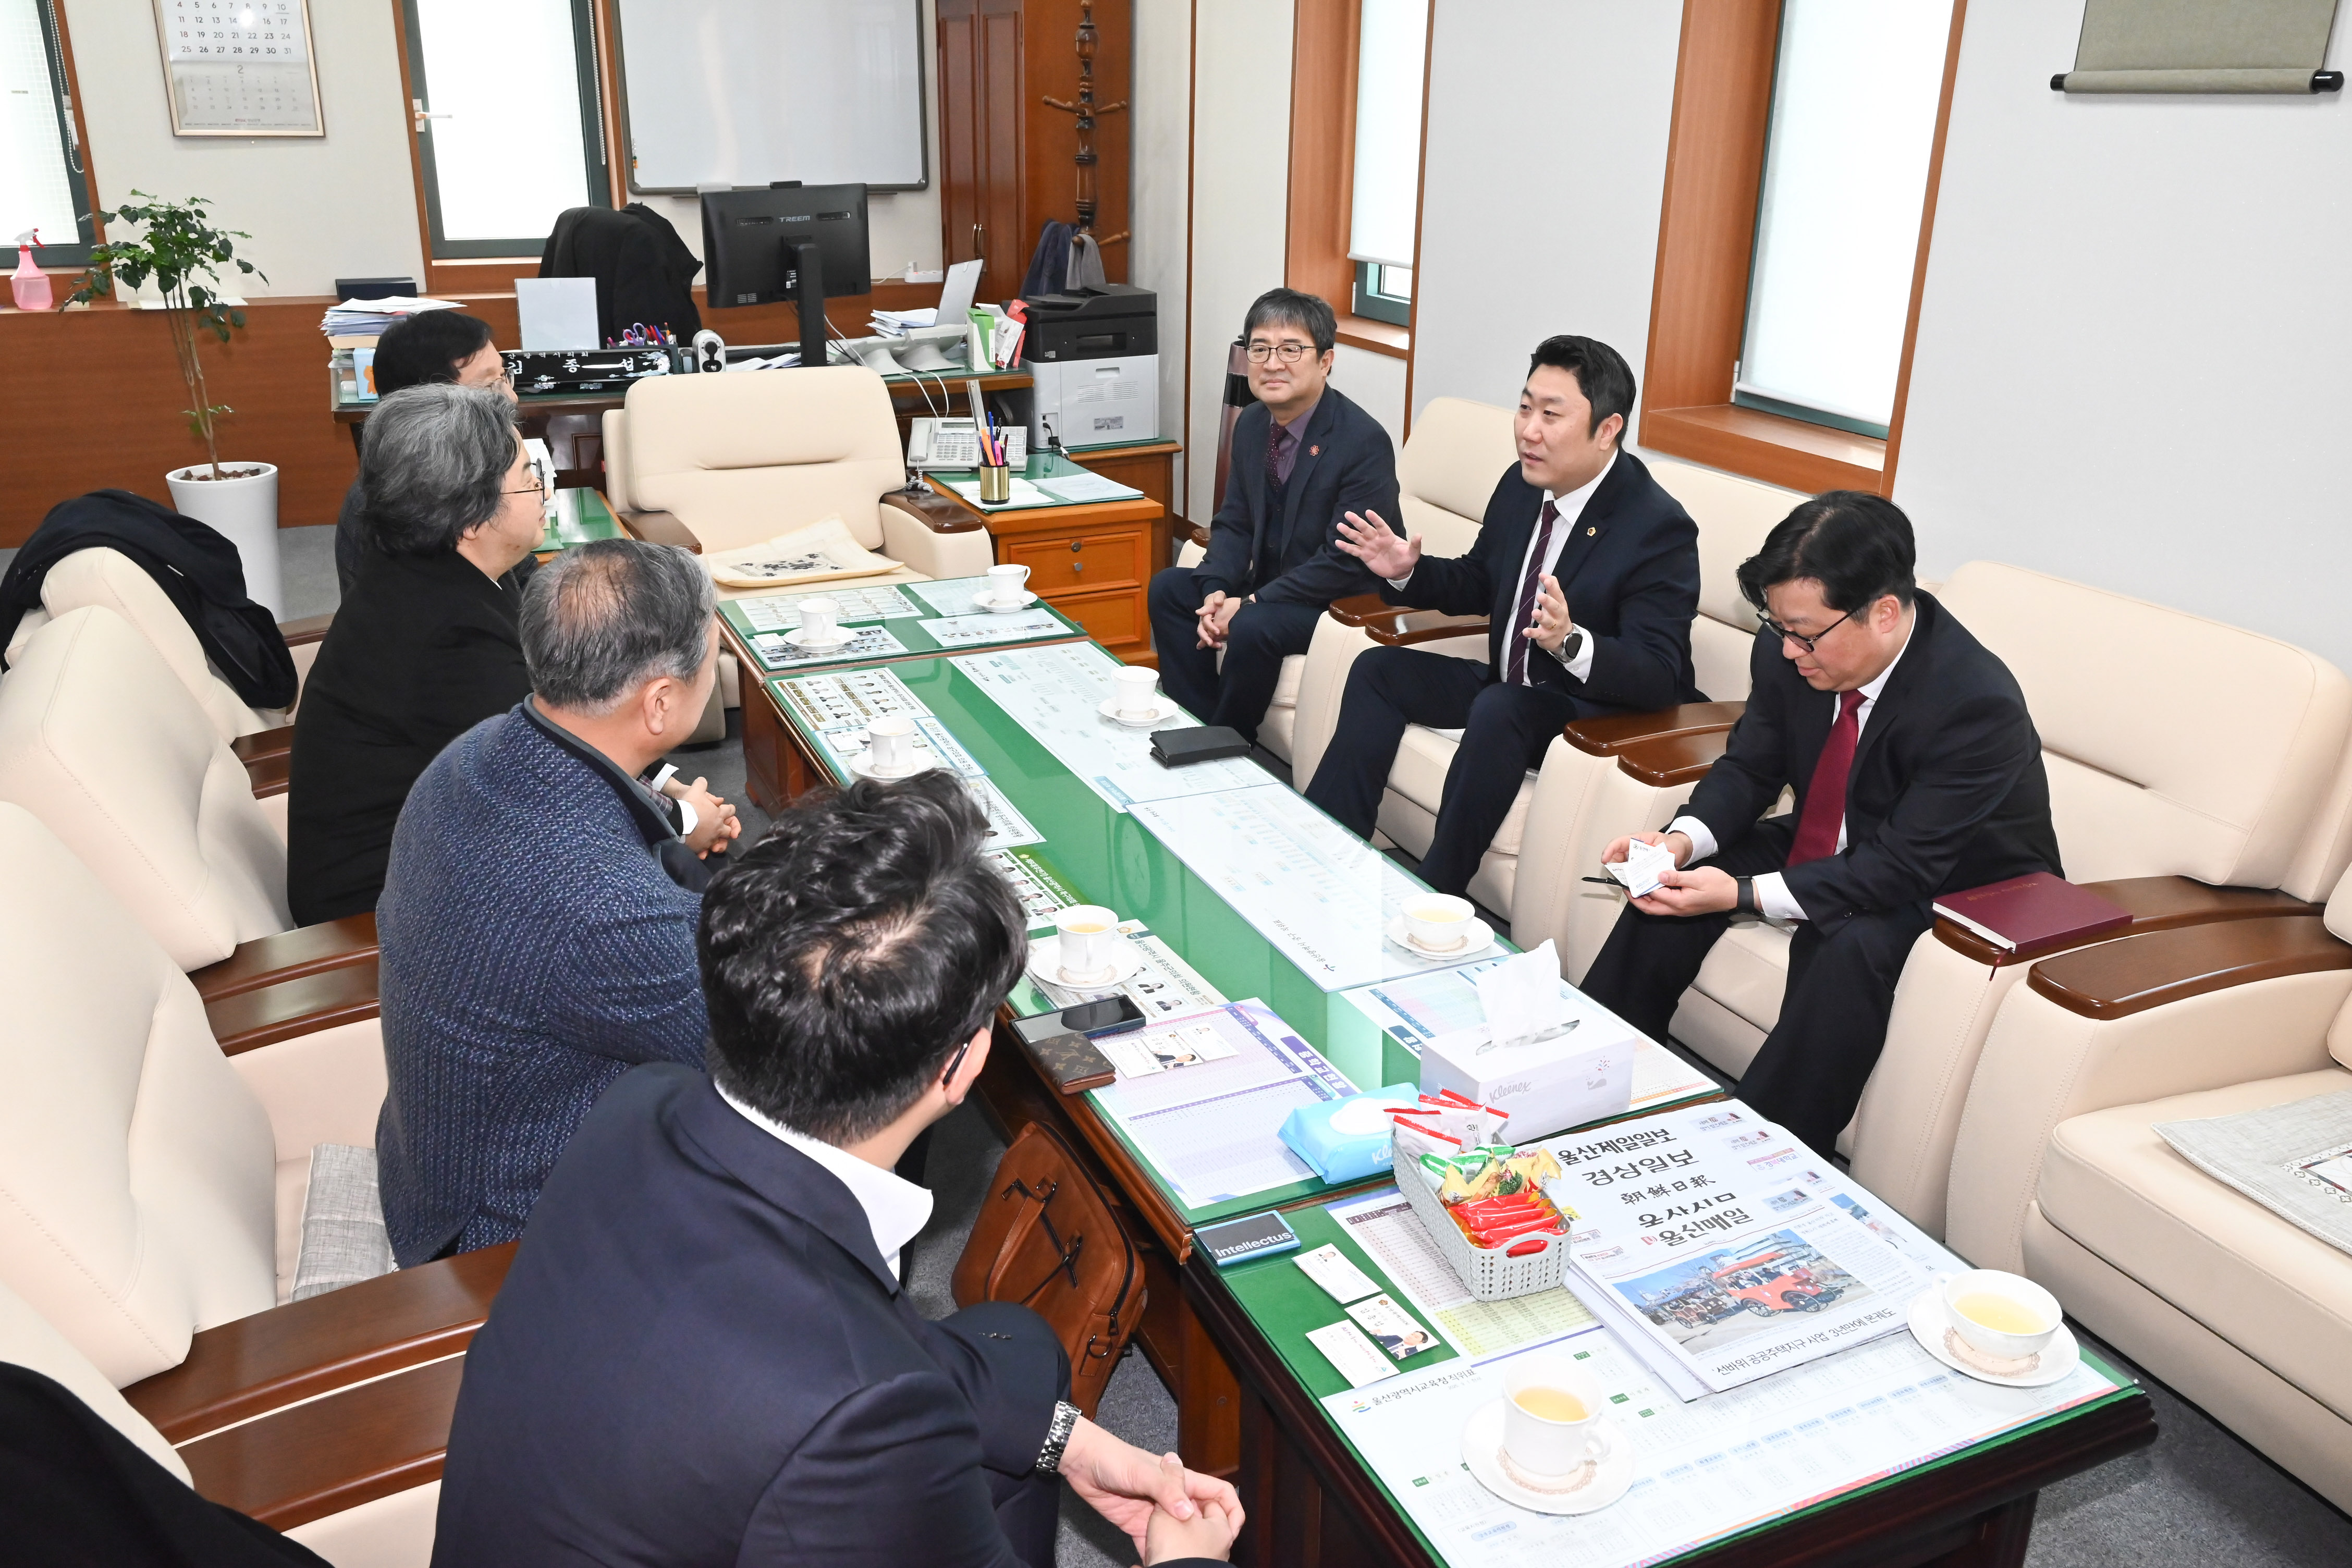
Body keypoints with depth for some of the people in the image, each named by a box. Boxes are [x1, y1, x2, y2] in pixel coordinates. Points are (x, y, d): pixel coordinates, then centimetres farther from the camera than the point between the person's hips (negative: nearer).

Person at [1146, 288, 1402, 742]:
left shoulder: (1365, 442, -22)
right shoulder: (1252, 424, 2)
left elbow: (1347, 561, -24)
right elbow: (1234, 521, 9)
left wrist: (1250, 604, -24)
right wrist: (1217, 591, -12)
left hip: (1343, 601, -8)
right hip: (1269, 581, 8)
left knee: (1252, 629, -31)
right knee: (1169, 589, -1)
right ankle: (1201, 726, 2)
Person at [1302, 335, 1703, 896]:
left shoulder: (1660, 528, -22)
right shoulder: (1521, 485, 0)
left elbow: (1658, 678, -27)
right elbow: (1478, 585, 17)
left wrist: (1571, 641, -45)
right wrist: (1407, 572, -3)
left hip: (1600, 714, -8)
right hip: (1507, 686, 9)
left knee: (1499, 710, -35)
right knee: (1378, 670, 1)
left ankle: (1435, 894, -24)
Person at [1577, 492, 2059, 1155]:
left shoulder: (1980, 706, -32)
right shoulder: (1791, 653, -15)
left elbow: (1901, 869, -32)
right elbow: (1748, 766, -1)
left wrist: (1745, 894, -37)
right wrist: (1684, 839, -22)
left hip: (1958, 886, -7)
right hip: (1838, 848, 7)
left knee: (1852, 945, -35)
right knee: (1677, 876, -7)